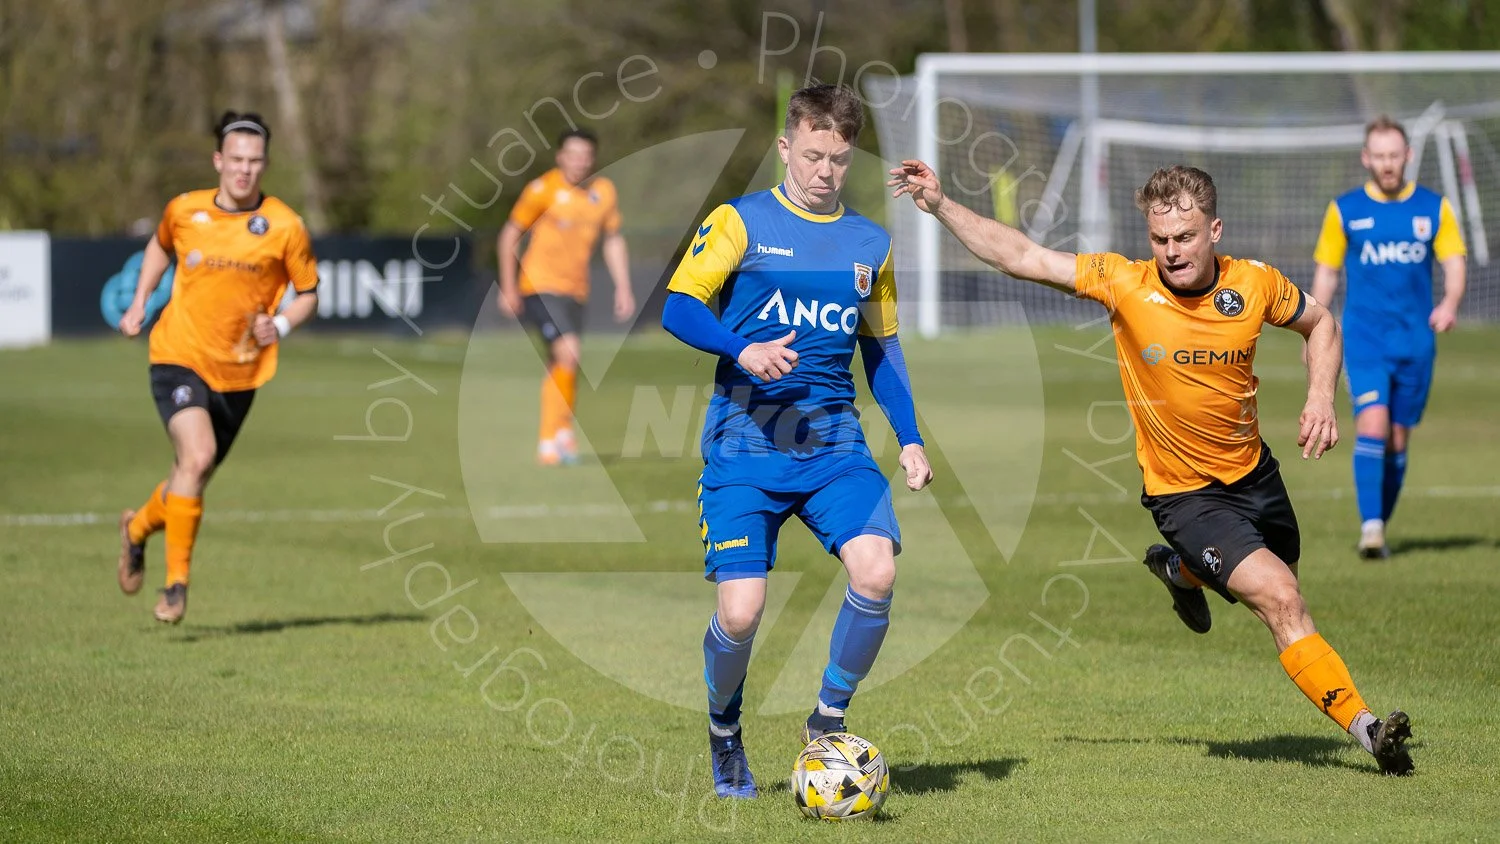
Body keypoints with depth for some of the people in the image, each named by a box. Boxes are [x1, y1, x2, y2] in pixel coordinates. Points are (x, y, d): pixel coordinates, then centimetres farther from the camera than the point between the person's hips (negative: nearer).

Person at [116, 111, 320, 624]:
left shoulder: (284, 227, -7)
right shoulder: (183, 211, -2)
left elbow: (308, 293, 4)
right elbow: (160, 246, 21)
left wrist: (281, 325, -15)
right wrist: (139, 304, 12)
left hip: (239, 371, 2)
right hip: (180, 356, -2)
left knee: (195, 472, 13)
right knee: (197, 455, -23)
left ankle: (139, 527, 46)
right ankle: (176, 583, -15)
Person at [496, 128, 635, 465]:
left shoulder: (604, 192, 4)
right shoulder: (543, 189, -10)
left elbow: (614, 241, 16)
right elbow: (509, 236, -3)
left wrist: (623, 287, 9)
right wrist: (508, 288, -6)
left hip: (575, 290, 5)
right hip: (539, 285, -5)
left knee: (559, 368, 9)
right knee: (568, 352, -20)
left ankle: (548, 440, 19)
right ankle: (561, 429, -9)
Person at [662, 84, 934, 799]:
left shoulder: (870, 244, 14)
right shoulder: (740, 222, 1)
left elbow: (881, 349, 23)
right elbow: (678, 309, -7)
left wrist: (910, 439, 13)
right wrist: (743, 351, -24)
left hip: (833, 440, 3)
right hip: (745, 442, -3)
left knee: (876, 573, -21)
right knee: (740, 612, -13)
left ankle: (828, 723, 2)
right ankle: (724, 734, 19)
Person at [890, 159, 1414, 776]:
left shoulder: (1254, 284, -12)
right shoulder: (1126, 284, -18)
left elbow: (1319, 323, 8)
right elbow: (1020, 257, -18)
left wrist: (1321, 398, -8)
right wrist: (939, 204, -26)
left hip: (1253, 472, 4)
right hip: (1183, 491, -4)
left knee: (1278, 594, 23)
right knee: (1281, 603, -19)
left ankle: (1180, 569, 50)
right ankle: (1363, 725, -12)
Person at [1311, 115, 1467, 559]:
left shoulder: (1434, 208, 5)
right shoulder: (1344, 210, 3)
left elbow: (1454, 263, 3)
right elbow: (1326, 273, 9)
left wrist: (1450, 301, -18)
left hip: (1416, 339, 2)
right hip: (1364, 335, -2)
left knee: (1398, 439, 6)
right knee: (1372, 423, -19)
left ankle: (1380, 528, 19)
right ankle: (1370, 527, -22)